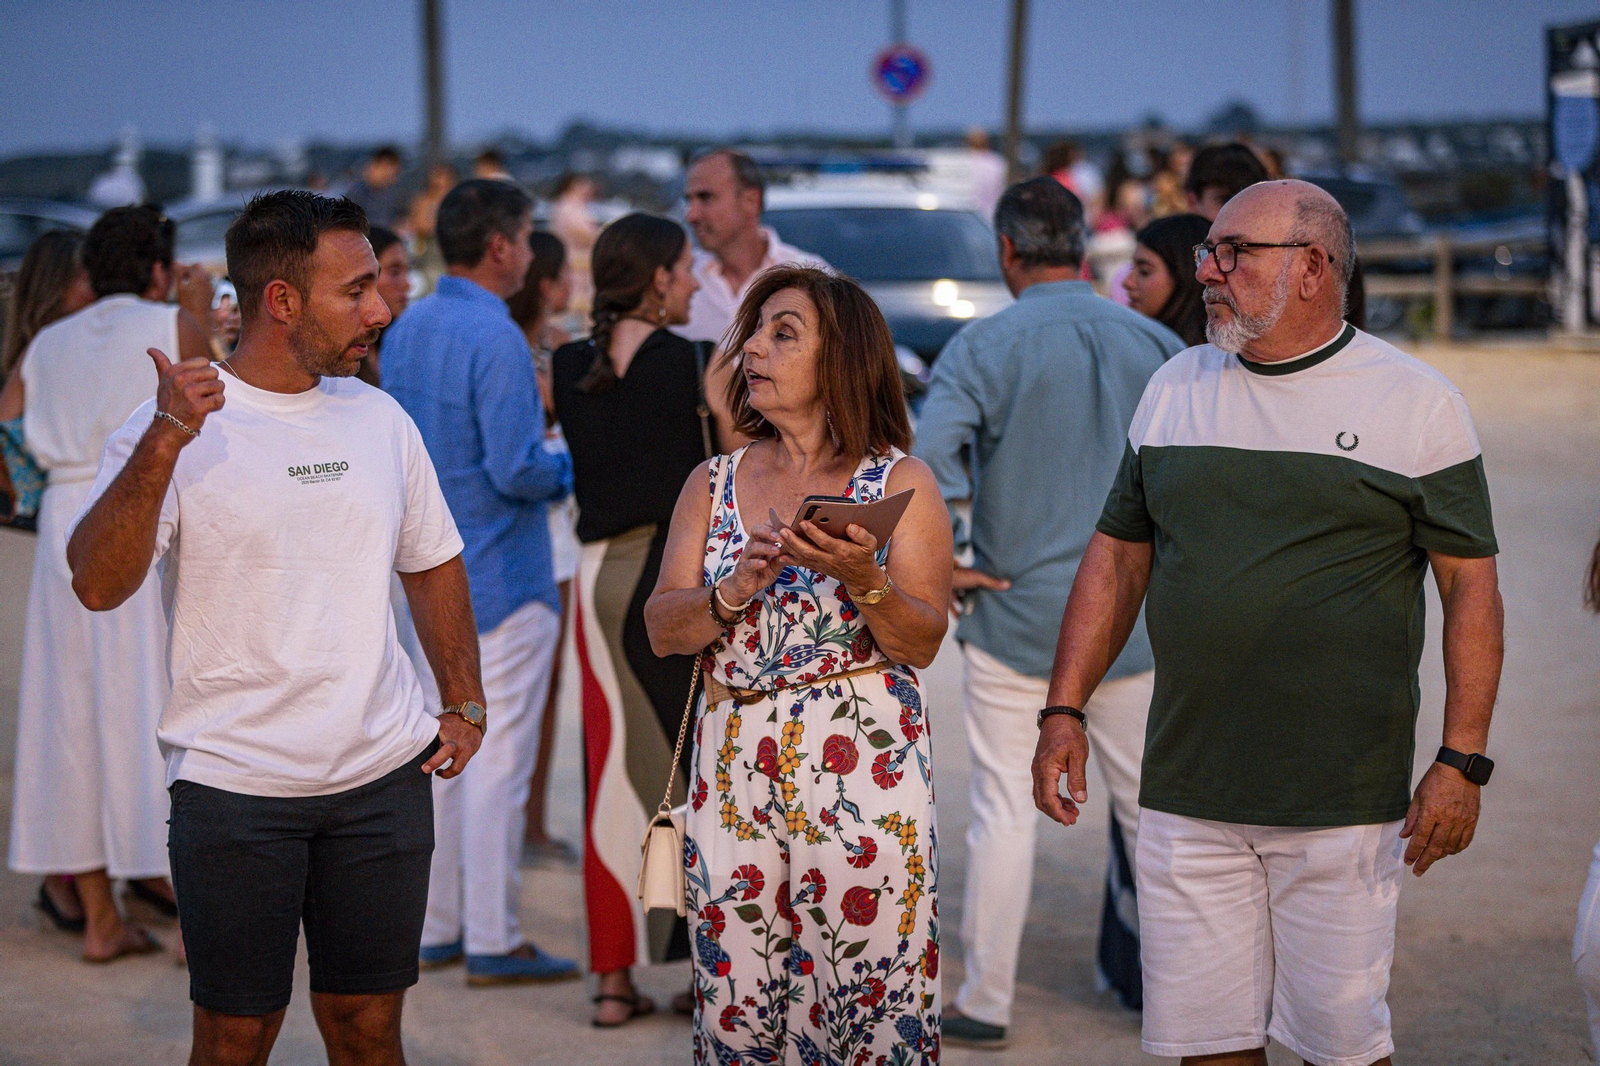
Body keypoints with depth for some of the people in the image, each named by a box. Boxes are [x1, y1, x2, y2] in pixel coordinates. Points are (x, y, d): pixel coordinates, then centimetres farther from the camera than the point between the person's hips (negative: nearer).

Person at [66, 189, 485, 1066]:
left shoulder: (378, 418, 9)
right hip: (236, 786, -4)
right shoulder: (172, 427, -8)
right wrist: (166, 442, -29)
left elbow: (432, 564, 21)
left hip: (385, 773, 4)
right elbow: (98, 585, -20)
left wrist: (465, 704, 14)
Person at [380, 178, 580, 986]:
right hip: (499, 579, -8)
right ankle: (492, 940, 1)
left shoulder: (403, 331, 8)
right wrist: (570, 469, -3)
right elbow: (514, 468, -22)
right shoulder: (495, 338, -18)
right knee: (498, 759, -3)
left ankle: (435, 927, 19)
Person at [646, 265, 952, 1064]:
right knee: (736, 996, 2)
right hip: (734, 753, 4)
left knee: (862, 996, -7)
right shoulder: (713, 484, 13)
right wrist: (734, 591, -12)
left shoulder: (899, 482, 3)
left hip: (862, 756, -3)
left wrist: (861, 578, -21)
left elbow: (923, 643, -4)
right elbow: (662, 630, 6)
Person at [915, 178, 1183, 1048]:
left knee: (1005, 808, 4)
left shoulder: (985, 347, -9)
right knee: (1152, 805, 13)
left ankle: (985, 1001, 9)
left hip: (1015, 616, -3)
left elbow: (924, 461, -21)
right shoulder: (1155, 343, 2)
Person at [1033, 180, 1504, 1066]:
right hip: (1185, 794, 4)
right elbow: (1117, 558, 16)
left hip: (1343, 803, -4)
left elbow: (1471, 586, -2)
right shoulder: (1174, 389, 11)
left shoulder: (1416, 403, -1)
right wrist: (1063, 711, 8)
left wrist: (1461, 762, -9)